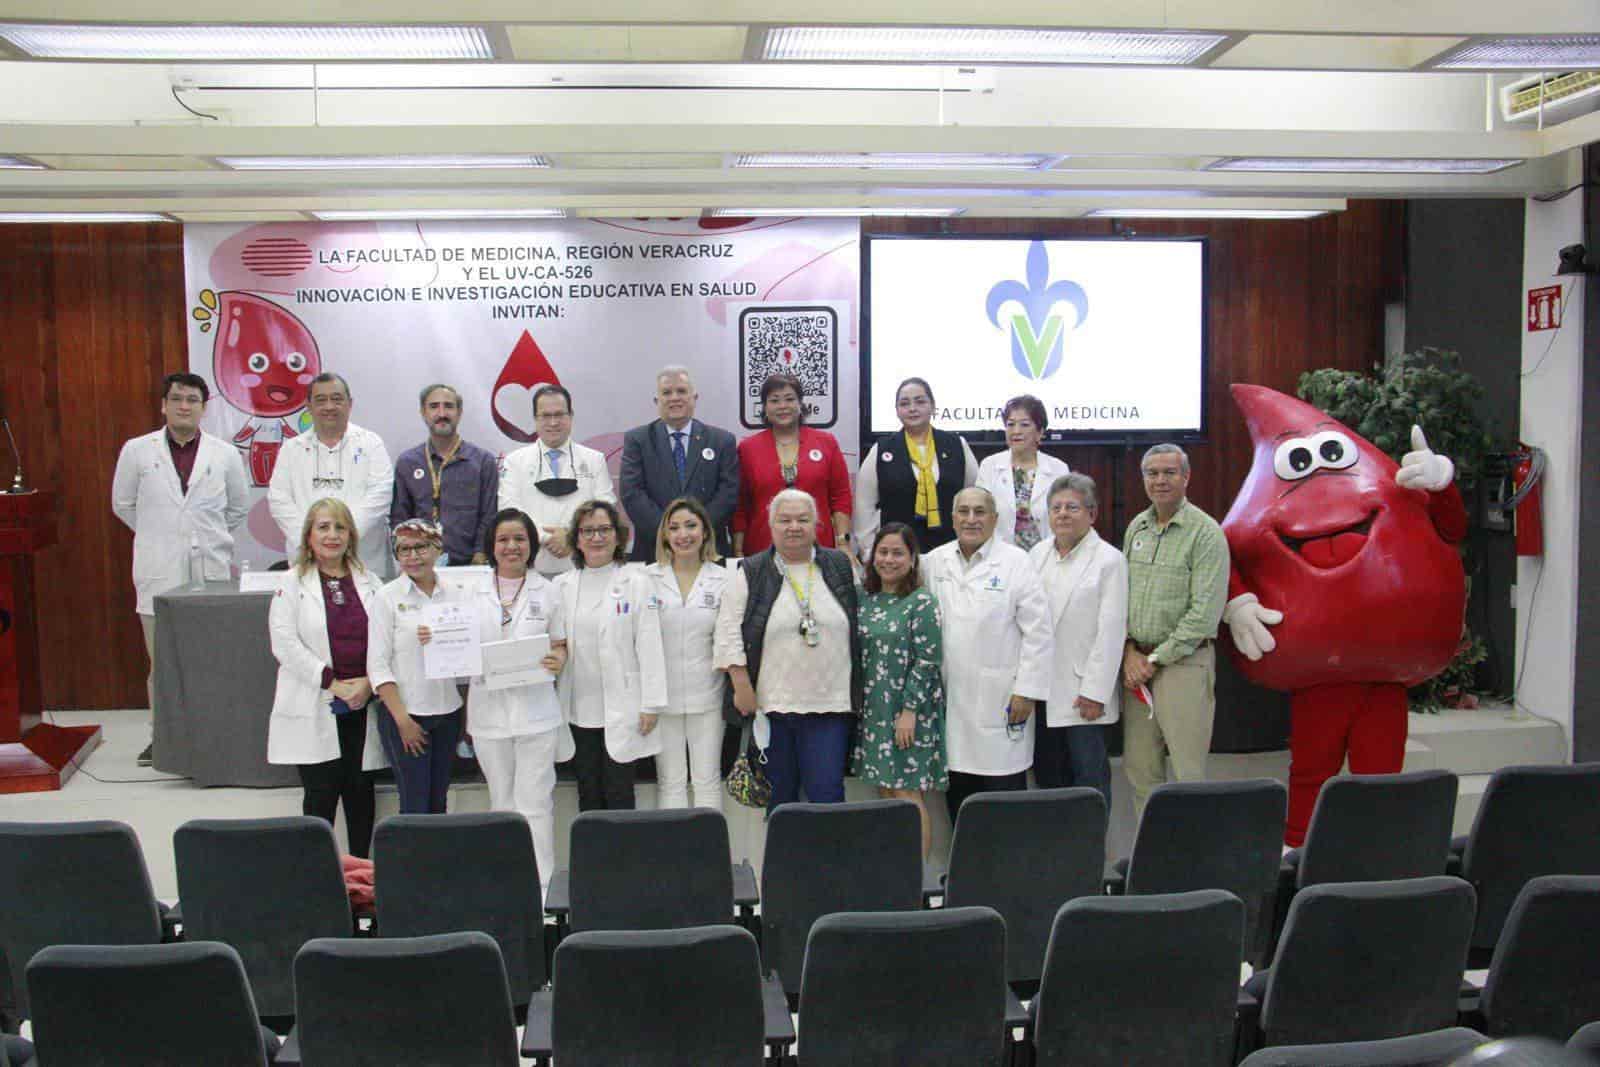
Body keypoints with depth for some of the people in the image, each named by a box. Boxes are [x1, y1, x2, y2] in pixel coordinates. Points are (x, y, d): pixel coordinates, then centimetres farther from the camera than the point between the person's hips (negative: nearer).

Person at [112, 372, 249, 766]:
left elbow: (238, 508, 19)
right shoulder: (137, 451, 6)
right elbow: (123, 504, 17)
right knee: (161, 662, 3)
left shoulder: (225, 454, 7)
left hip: (212, 571, 0)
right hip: (158, 574, 0)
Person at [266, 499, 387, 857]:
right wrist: (332, 683, -13)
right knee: (321, 796, -2)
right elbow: (285, 643, -8)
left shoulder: (369, 582, 10)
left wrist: (367, 683, -11)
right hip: (314, 710, -3)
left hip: (363, 707, 3)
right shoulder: (293, 583, 2)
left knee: (360, 794, 7)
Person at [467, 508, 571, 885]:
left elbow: (560, 645, 10)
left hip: (536, 709, -2)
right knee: (502, 804, 13)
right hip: (489, 709, 2)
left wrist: (557, 660, -12)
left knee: (535, 804, -4)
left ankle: (542, 884, 2)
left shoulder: (548, 591, 5)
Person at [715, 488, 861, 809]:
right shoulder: (751, 574, 2)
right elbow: (729, 633, -2)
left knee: (827, 794, -3)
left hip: (830, 705, 0)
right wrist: (743, 688, -7)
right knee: (780, 794, 10)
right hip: (772, 706, 0)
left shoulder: (841, 568, 7)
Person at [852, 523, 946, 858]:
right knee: (885, 795, 11)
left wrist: (909, 710, -17)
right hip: (873, 713, 6)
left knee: (909, 795, -3)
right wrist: (856, 707, 9)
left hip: (908, 714, -6)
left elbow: (927, 661, -13)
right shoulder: (867, 601, 10)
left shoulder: (921, 602, -8)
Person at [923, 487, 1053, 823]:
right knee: (956, 791, 8)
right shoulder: (934, 562, 9)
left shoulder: (1016, 562, -2)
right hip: (950, 699, 4)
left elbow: (1039, 633, -5)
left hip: (1000, 700, -3)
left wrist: (1026, 691, -9)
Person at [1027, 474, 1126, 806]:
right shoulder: (1037, 554, 9)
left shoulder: (1109, 560, -7)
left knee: (1089, 776, 0)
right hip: (1041, 686, 5)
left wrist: (1095, 692, -13)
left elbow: (1110, 631, -10)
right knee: (1046, 773, 11)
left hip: (1082, 690, -5)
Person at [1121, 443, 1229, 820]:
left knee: (1189, 771, -3)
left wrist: (1157, 659, -11)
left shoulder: (1205, 532, -8)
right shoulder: (1136, 528, 12)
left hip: (1184, 660, -6)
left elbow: (1205, 611, -13)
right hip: (1137, 662, 6)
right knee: (1139, 767, 10)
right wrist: (1129, 651, -1)